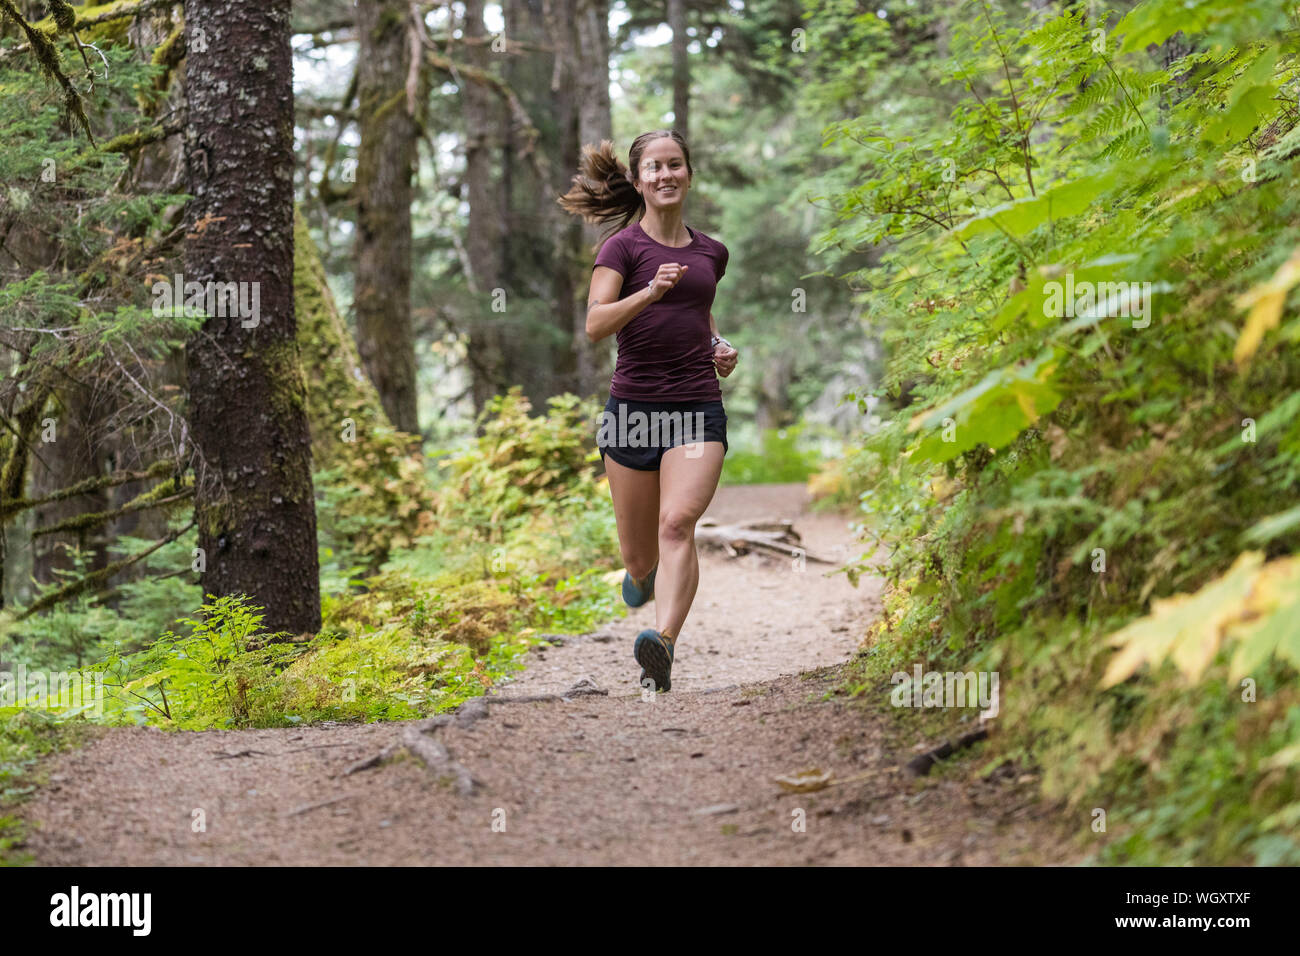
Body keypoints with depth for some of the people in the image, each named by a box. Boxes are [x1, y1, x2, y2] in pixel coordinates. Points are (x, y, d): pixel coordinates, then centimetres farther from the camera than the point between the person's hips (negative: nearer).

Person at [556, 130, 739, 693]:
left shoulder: (711, 252, 13)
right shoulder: (623, 245, -1)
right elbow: (595, 324, -14)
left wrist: (720, 346, 12)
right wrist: (650, 292, -28)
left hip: (698, 405, 1)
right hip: (633, 406, -1)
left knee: (677, 523, -23)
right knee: (638, 552, 10)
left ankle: (662, 644, -36)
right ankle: (643, 576, 48)